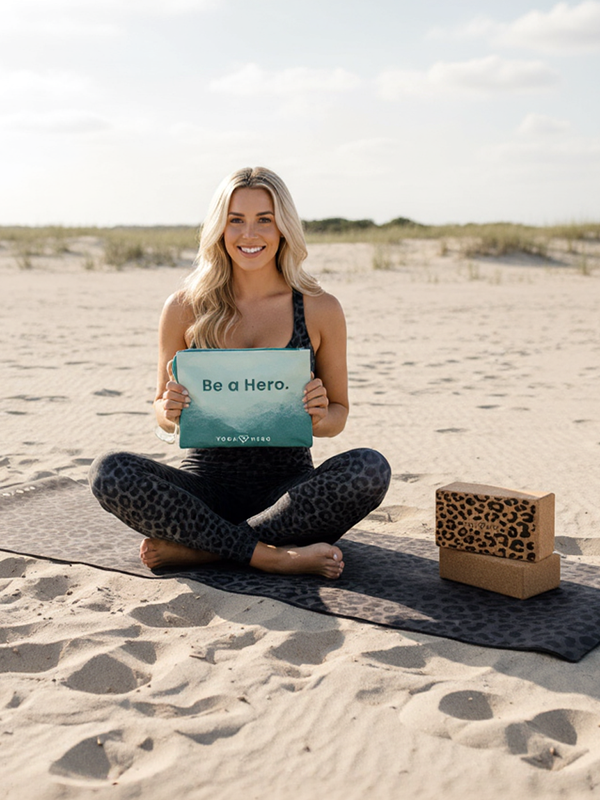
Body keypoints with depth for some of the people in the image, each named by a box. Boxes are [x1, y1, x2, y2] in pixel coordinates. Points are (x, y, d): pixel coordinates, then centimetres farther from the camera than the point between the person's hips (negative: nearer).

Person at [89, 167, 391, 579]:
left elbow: (338, 417, 9)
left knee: (370, 468, -30)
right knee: (110, 471, -26)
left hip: (288, 488, 0)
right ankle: (271, 556, -24)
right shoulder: (184, 309, 3)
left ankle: (194, 547, -22)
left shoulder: (320, 310, 1)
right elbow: (162, 411, 11)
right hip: (207, 480, 0)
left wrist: (320, 416, -15)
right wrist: (169, 411, -13)